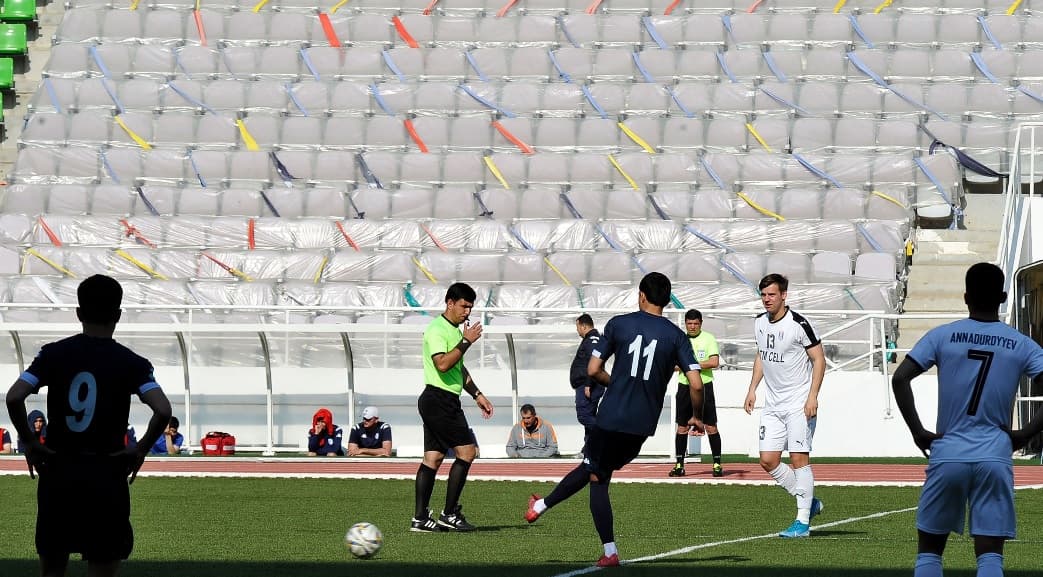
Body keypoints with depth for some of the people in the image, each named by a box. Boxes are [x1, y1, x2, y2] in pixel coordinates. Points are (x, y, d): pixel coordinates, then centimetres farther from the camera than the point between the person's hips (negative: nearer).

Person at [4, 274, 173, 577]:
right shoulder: (131, 363, -5)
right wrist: (141, 450, -3)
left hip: (58, 472, 2)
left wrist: (30, 442, 1)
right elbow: (163, 410, -18)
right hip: (106, 477, -2)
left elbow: (14, 398, -13)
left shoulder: (53, 354, -1)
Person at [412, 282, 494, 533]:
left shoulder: (454, 331, 19)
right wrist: (466, 342, -24)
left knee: (433, 458, 7)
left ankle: (420, 518, 5)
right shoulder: (437, 330, -13)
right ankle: (449, 514, -7)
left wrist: (477, 395, 27)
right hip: (439, 399, -10)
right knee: (467, 451, -10)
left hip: (444, 402, 10)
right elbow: (442, 364, -27)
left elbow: (459, 369, 29)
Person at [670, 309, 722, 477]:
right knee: (682, 427, 2)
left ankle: (717, 463, 3)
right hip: (685, 386, 2)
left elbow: (715, 362, -9)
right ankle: (679, 464, 7)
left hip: (704, 386, -2)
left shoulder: (708, 338, 2)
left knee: (711, 427, -3)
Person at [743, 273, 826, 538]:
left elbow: (819, 359, -10)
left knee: (799, 458, -10)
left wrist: (813, 396, -17)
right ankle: (809, 503, 18)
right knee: (768, 460, 1)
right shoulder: (760, 323, 7)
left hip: (799, 404, -7)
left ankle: (803, 521, -6)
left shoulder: (798, 324, -14)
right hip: (773, 404, 7)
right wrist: (752, 389, 16)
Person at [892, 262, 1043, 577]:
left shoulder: (942, 336, 1)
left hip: (947, 455, 0)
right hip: (995, 457, 0)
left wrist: (918, 432, -2)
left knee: (929, 549, 12)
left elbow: (900, 379, -9)